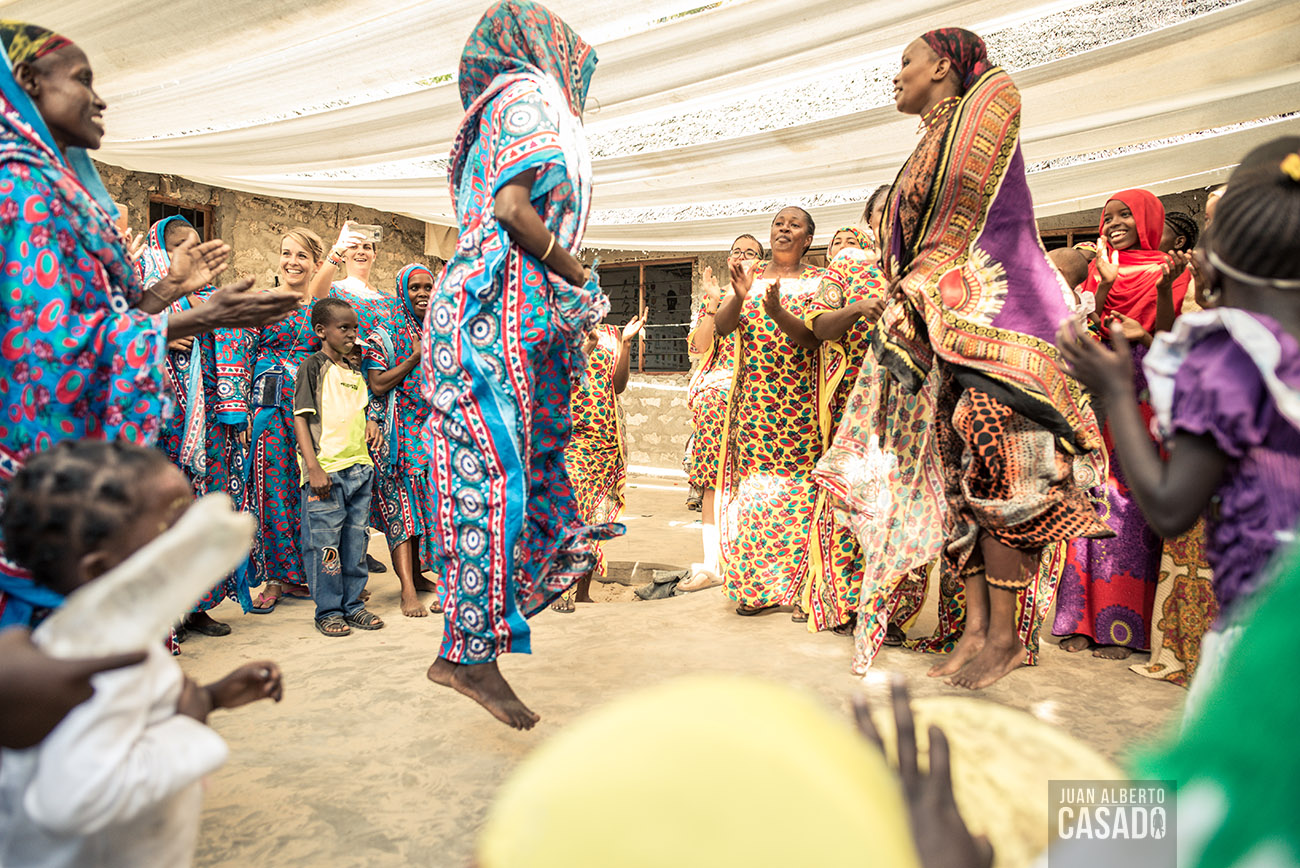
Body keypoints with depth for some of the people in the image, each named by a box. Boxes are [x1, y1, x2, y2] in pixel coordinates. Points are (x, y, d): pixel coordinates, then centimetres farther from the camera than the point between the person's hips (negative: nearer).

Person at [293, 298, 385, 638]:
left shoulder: (355, 371, 16)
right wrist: (313, 467, -17)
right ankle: (328, 611, 11)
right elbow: (300, 418, -9)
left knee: (356, 540, 11)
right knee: (324, 542, -1)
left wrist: (370, 423, 5)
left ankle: (353, 604, 22)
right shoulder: (313, 368, -4)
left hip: (359, 468, 7)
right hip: (325, 470, -6)